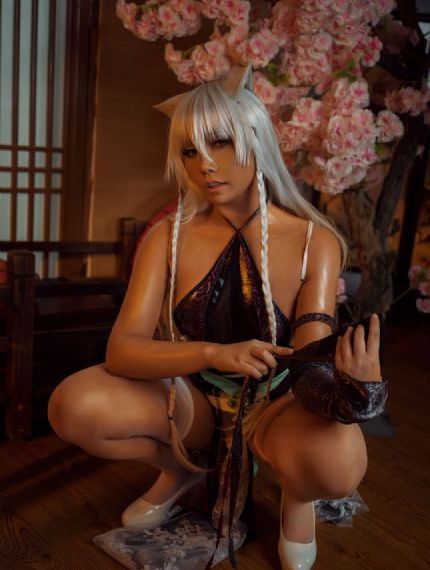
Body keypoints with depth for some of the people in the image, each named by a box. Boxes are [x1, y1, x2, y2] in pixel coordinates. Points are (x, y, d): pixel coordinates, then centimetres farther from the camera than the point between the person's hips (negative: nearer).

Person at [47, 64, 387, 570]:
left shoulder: (314, 241, -15)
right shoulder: (169, 237, -11)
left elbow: (309, 363, -21)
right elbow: (121, 349, -20)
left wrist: (344, 383, -46)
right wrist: (214, 353, -39)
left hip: (275, 404, -2)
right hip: (192, 398, 3)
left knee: (336, 463, -37)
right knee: (72, 406, -24)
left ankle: (296, 498, 4)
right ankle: (181, 469, 9)